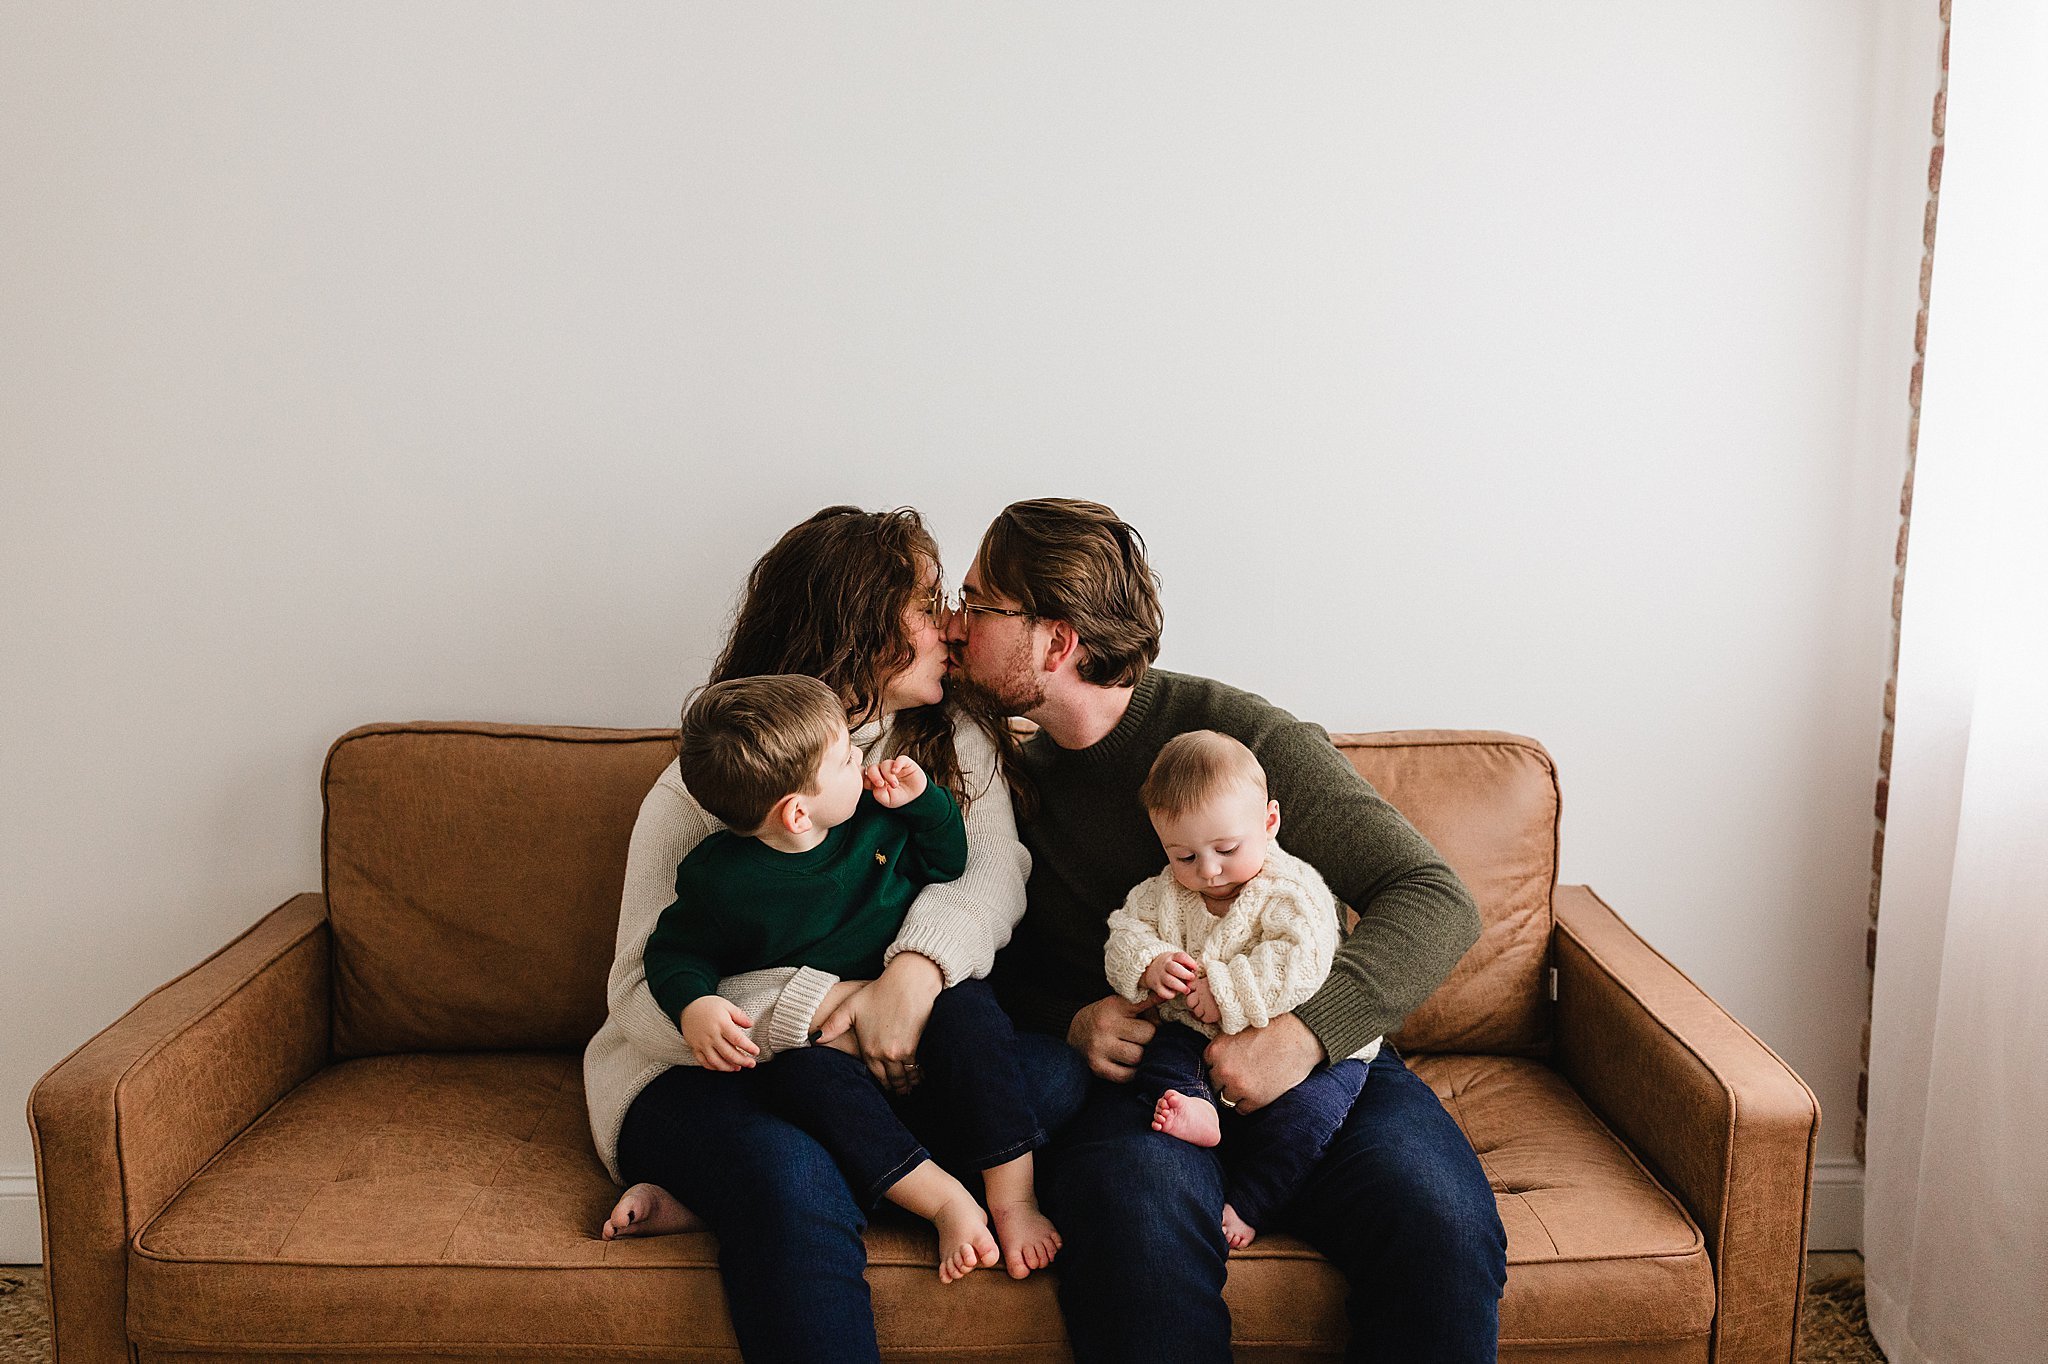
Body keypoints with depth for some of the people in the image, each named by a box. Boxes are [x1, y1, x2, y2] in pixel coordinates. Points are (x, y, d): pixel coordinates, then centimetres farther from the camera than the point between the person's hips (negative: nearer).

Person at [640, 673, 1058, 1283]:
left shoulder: (876, 816, 0)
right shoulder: (717, 878, -11)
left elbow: (946, 865, 16)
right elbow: (674, 953, 0)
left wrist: (926, 801, -2)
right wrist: (694, 1005, -21)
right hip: (817, 1041, -2)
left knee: (969, 1013, -29)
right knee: (802, 1075, -34)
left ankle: (1014, 1195, -25)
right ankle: (946, 1201, -33)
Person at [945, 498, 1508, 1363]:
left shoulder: (1238, 734, -7)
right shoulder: (1010, 780, 7)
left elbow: (1435, 901, -11)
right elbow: (1001, 974, 16)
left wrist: (1306, 1031, -25)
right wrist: (1072, 1022, -7)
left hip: (1309, 1055, -1)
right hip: (1126, 1067, 1)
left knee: (1441, 1225, -29)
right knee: (1139, 1209, -34)